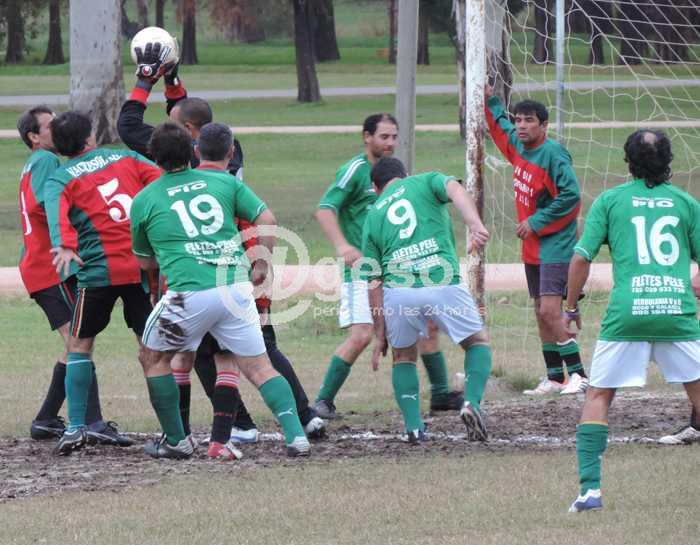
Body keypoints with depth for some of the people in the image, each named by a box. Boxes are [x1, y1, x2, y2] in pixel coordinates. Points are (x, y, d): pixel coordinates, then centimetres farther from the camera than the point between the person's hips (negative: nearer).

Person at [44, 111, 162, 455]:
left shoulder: (59, 180, 4)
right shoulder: (126, 158, 14)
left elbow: (57, 213, -16)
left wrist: (64, 247, -31)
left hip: (99, 271, -2)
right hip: (146, 265, 2)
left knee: (79, 345, 10)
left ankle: (76, 427, 2)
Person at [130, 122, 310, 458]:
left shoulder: (144, 200, 11)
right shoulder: (224, 181, 14)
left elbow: (144, 261, 22)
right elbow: (266, 219, 10)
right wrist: (261, 264, 22)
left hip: (189, 293, -2)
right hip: (236, 287, 3)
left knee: (154, 357, 20)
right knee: (258, 365, 10)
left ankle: (176, 441, 20)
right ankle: (295, 436, -7)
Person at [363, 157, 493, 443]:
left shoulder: (373, 217, 22)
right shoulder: (425, 182, 18)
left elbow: (375, 283, 19)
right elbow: (455, 190, -7)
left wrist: (380, 336, 22)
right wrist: (475, 224, -23)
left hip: (398, 290, 2)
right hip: (443, 282, -2)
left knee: (403, 356, 26)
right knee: (478, 342, 19)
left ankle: (414, 427, 13)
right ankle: (472, 402, -3)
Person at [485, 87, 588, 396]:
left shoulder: (553, 154, -17)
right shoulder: (518, 148, 8)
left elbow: (571, 196, -23)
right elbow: (499, 126, 30)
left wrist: (536, 222, -18)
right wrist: (489, 100, 20)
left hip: (555, 246, -9)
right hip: (532, 248, 9)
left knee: (549, 311, -16)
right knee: (541, 314, 11)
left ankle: (578, 375, -12)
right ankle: (554, 378, 17)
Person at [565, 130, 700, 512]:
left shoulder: (610, 201, 9)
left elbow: (581, 258, 3)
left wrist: (571, 308, 15)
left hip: (627, 312, -1)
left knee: (598, 395, 9)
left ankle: (590, 487, -3)